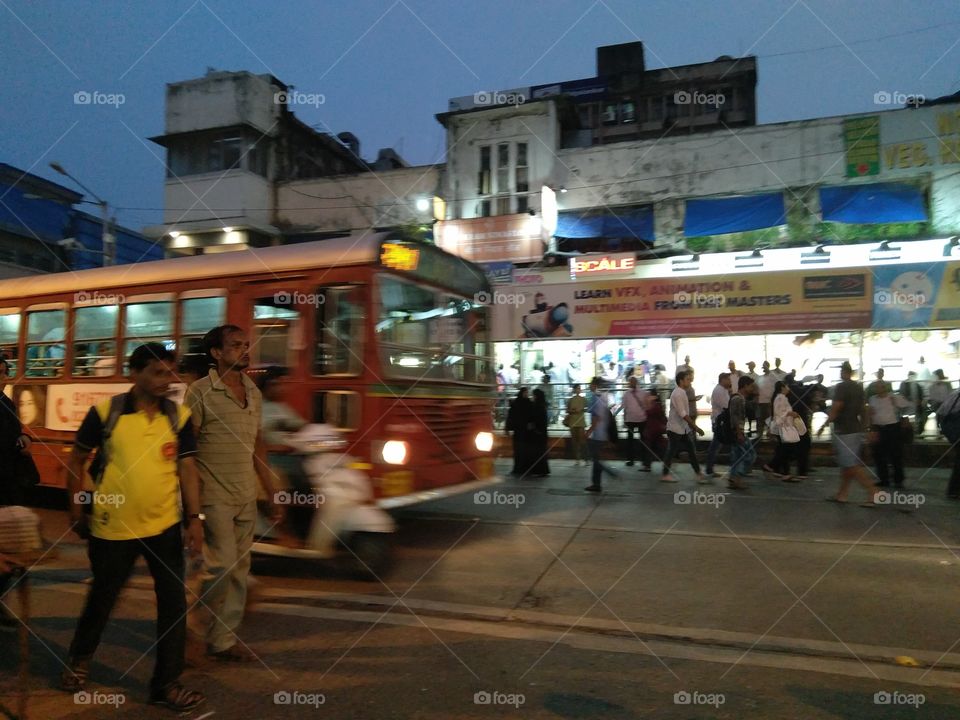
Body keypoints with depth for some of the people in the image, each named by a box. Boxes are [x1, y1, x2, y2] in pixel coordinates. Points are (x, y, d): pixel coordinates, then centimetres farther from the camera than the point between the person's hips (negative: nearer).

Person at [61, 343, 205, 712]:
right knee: (101, 599, 16)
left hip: (165, 526, 2)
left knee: (174, 603, 2)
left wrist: (194, 518, -9)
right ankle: (79, 659, 46)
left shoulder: (179, 417, -3)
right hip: (113, 527, -1)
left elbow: (187, 469, -2)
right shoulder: (105, 412, -8)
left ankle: (166, 684, 18)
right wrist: (77, 510, 4)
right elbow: (76, 460, 4)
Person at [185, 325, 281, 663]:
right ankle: (194, 627, 17)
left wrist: (271, 494, 15)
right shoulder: (200, 392, -8)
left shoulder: (253, 392, 10)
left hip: (246, 498, 6)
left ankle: (225, 639, 21)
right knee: (221, 565, -7)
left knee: (240, 570, 9)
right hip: (214, 496, -6)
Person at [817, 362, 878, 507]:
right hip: (856, 430, 8)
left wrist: (823, 426, -11)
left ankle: (872, 492, -12)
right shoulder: (859, 387, 9)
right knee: (846, 464, 13)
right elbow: (863, 410, 13)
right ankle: (842, 494, 18)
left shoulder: (841, 387, -14)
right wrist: (862, 427, 22)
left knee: (852, 465, -6)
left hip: (843, 431, -8)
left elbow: (835, 409, -18)